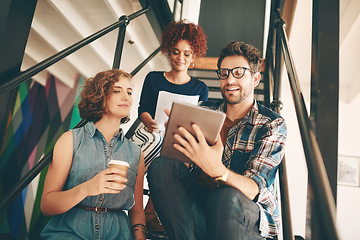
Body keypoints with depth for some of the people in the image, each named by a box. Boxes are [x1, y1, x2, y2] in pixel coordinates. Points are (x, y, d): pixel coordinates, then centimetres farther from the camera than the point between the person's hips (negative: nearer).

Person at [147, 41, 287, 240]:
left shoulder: (273, 125, -4)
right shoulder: (205, 111, 8)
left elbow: (252, 190, -18)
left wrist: (216, 169, -40)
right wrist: (174, 136, -21)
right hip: (197, 204, 4)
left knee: (227, 197, -37)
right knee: (161, 166, -20)